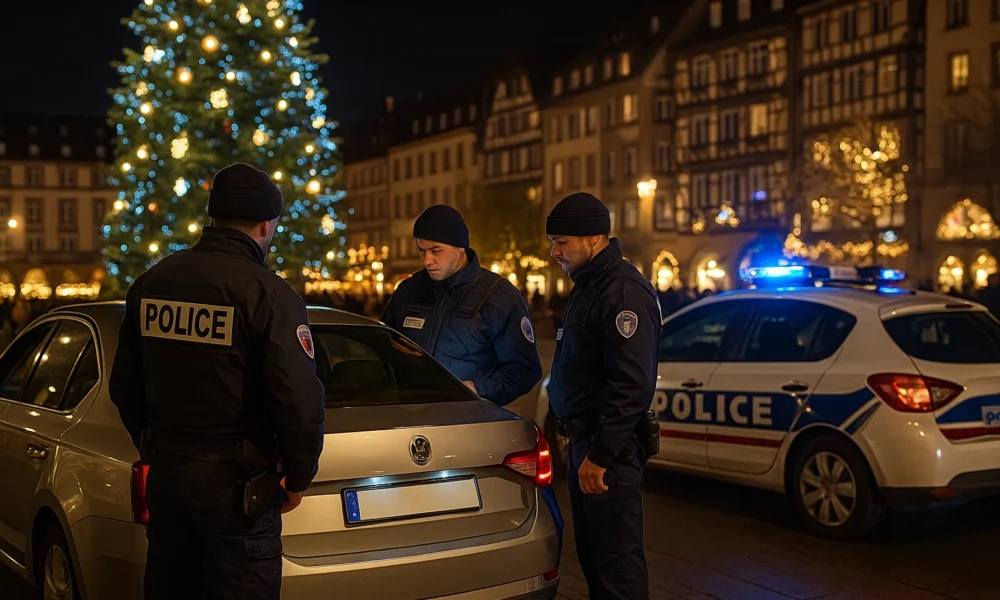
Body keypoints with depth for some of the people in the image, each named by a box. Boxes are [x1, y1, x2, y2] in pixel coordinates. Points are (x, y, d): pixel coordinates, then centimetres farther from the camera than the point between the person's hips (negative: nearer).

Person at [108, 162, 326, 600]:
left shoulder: (149, 284, 4)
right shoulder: (269, 293, -15)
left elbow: (124, 385, 11)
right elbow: (300, 400, -19)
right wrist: (298, 477, -4)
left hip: (165, 470, 6)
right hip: (235, 481, -6)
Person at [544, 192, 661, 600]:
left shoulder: (623, 291, -18)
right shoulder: (587, 286, 15)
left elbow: (631, 384, -24)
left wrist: (600, 454, -23)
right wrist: (578, 441, 18)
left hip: (609, 450, -10)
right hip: (584, 442, 11)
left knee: (618, 566, -4)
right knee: (592, 558, 18)